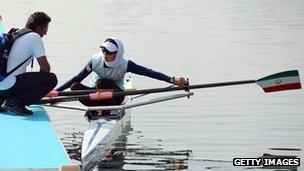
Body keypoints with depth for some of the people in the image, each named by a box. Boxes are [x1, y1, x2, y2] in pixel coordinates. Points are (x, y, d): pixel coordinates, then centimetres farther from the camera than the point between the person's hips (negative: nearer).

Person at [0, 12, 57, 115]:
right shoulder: (35, 37, -6)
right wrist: (40, 79, 14)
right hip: (9, 86, -8)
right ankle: (16, 103, -9)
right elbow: (45, 68, -7)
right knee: (52, 79, -5)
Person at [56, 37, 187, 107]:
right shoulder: (95, 61, -14)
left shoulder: (125, 64, -19)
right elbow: (78, 78, -8)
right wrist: (56, 91, -13)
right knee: (75, 87, -24)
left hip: (116, 96, -3)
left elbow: (149, 73, -23)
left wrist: (173, 80, -32)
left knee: (101, 82, -34)